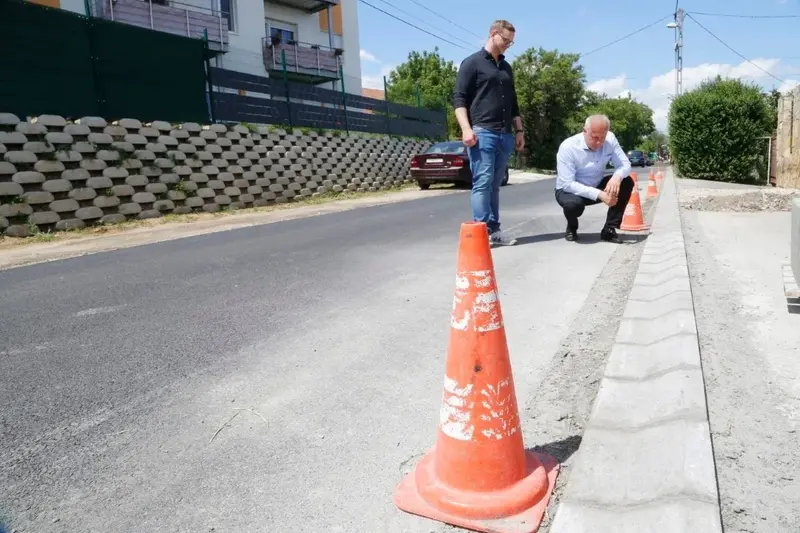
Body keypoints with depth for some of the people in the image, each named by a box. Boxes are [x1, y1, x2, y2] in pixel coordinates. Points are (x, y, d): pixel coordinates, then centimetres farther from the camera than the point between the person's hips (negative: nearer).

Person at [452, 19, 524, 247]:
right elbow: (459, 98, -5)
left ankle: (494, 230, 7)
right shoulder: (472, 63, 3)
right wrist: (466, 128, -17)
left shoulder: (506, 68, 23)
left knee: (495, 184, 6)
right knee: (482, 182, -10)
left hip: (505, 134, 6)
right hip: (482, 132, -6)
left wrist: (519, 131, 20)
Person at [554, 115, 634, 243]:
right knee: (574, 204, -38)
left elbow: (625, 164, -11)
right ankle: (571, 227, 0)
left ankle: (609, 229, -6)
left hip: (597, 187, 5)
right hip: (570, 190, -5)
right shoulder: (568, 147, -26)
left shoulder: (610, 139, -12)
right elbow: (567, 184, -30)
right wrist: (599, 194, -38)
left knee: (627, 182, -17)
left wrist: (617, 177, -37)